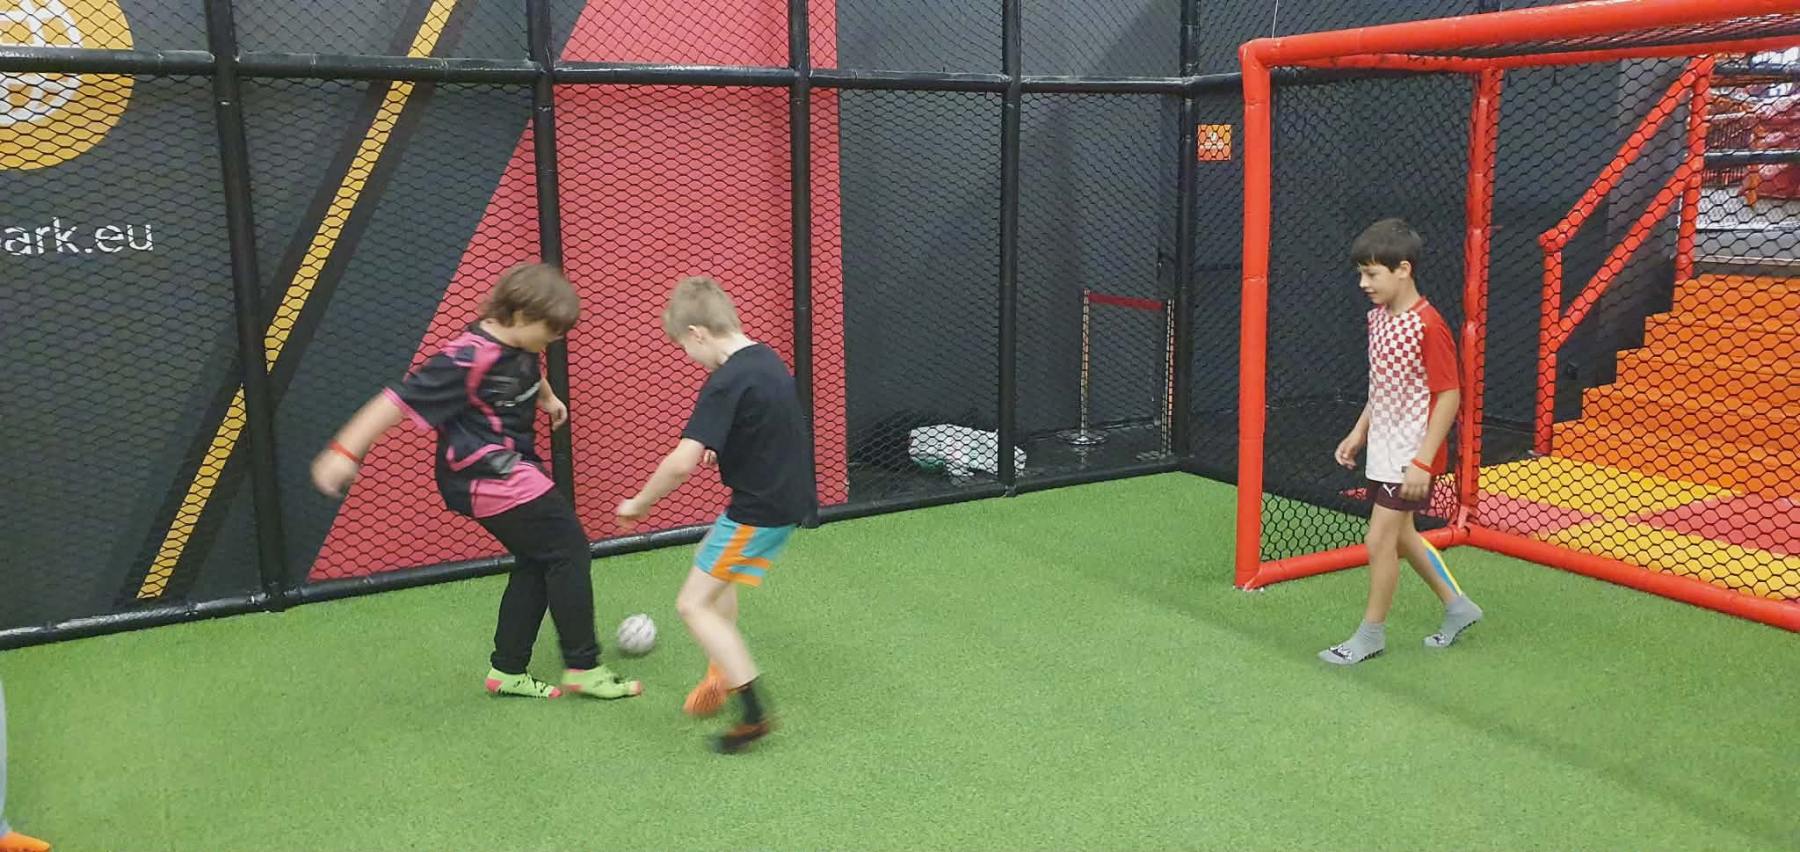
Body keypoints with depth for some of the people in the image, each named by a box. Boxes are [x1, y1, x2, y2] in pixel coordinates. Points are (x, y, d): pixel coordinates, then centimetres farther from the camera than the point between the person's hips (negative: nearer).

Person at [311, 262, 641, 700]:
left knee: (535, 563, 13)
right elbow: (401, 399, -24)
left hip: (511, 471, 10)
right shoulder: (468, 359, -24)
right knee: (568, 549, -7)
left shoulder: (516, 346, 4)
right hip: (490, 479, -10)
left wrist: (548, 397, 35)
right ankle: (583, 668, 1)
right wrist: (344, 452, -25)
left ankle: (508, 671, 23)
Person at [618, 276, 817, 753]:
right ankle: (723, 678, 36)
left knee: (694, 604, -4)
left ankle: (754, 712, -7)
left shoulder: (726, 383, -22)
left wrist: (638, 504, -13)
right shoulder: (768, 360, 6)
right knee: (713, 564, 28)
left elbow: (682, 462, -28)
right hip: (788, 498, 10)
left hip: (759, 511, -10)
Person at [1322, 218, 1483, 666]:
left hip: (1410, 456, -9)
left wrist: (1423, 461, -22)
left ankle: (1371, 633, 14)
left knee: (1380, 540, -4)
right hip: (1383, 449, 9)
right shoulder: (1378, 317, 4)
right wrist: (1359, 432, 14)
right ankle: (1457, 607, 36)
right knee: (1401, 535, 18)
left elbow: (1449, 396, -20)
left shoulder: (1428, 326, -21)